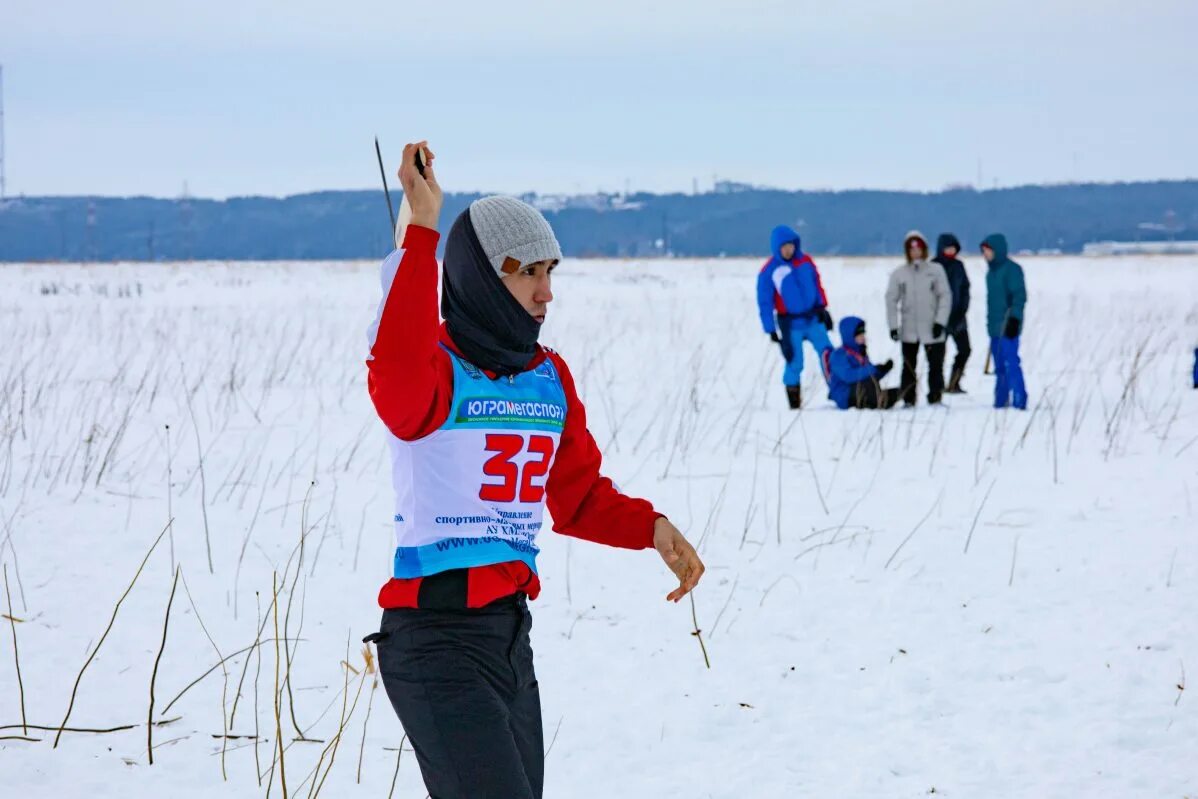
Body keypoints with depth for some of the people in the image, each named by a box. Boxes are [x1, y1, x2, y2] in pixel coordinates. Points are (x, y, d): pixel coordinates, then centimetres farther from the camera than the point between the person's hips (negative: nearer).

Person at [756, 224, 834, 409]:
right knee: (794, 363, -1)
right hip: (790, 324, -4)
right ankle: (794, 402, 11)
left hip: (813, 318, 4)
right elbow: (765, 302, -6)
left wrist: (822, 308, 8)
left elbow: (817, 284, 12)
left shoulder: (805, 261, 2)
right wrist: (771, 329, -7)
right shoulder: (769, 271, -10)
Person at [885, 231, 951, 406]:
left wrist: (940, 321, -9)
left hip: (932, 329, -1)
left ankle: (935, 398, 7)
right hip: (908, 330, 1)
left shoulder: (936, 271, 1)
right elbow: (891, 299, 4)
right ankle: (908, 400, 9)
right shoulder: (899, 274, 3)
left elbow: (945, 297, 0)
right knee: (909, 366, 4)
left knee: (936, 365, -1)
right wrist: (893, 325, -4)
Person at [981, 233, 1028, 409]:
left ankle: (1018, 400, -14)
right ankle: (1001, 401, 13)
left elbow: (1019, 296, -14)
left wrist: (1014, 319, -21)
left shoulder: (1012, 269, -8)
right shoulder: (991, 271, 17)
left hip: (1007, 327, -9)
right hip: (994, 327, 9)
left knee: (1010, 363, -13)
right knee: (1000, 366, 10)